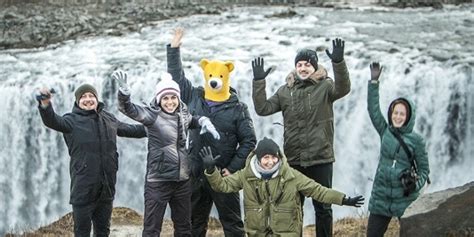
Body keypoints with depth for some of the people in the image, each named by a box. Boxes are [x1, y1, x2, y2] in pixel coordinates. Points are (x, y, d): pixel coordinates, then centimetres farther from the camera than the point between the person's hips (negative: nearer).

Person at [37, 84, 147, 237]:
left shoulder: (108, 119, 13)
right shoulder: (72, 120, -5)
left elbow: (128, 129, 29)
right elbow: (53, 121, -24)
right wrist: (45, 105, -45)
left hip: (106, 188, 5)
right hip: (83, 188, -5)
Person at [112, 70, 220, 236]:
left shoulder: (183, 114, 6)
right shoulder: (152, 115, -10)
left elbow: (194, 120, 29)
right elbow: (128, 109, -25)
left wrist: (205, 122, 7)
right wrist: (124, 91, -45)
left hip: (183, 180, 6)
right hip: (158, 181, -6)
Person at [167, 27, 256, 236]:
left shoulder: (237, 109, -2)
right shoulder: (193, 98, 7)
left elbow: (248, 141, -4)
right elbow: (176, 76, 16)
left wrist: (233, 168, -11)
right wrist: (173, 49, 11)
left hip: (222, 175, -3)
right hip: (195, 174, 4)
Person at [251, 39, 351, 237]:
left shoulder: (324, 87, -3)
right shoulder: (286, 90, 8)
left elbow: (343, 88, -23)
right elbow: (263, 108, 3)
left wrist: (339, 62, -38)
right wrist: (258, 82, -7)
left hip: (320, 158, -3)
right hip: (293, 159, 3)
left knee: (322, 207, 6)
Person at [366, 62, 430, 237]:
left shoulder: (416, 140, -2)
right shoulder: (385, 131, 7)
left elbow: (424, 168, 2)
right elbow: (373, 109, 1)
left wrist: (417, 184, -17)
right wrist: (374, 81, -4)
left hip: (405, 198, -3)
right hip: (381, 196, 3)